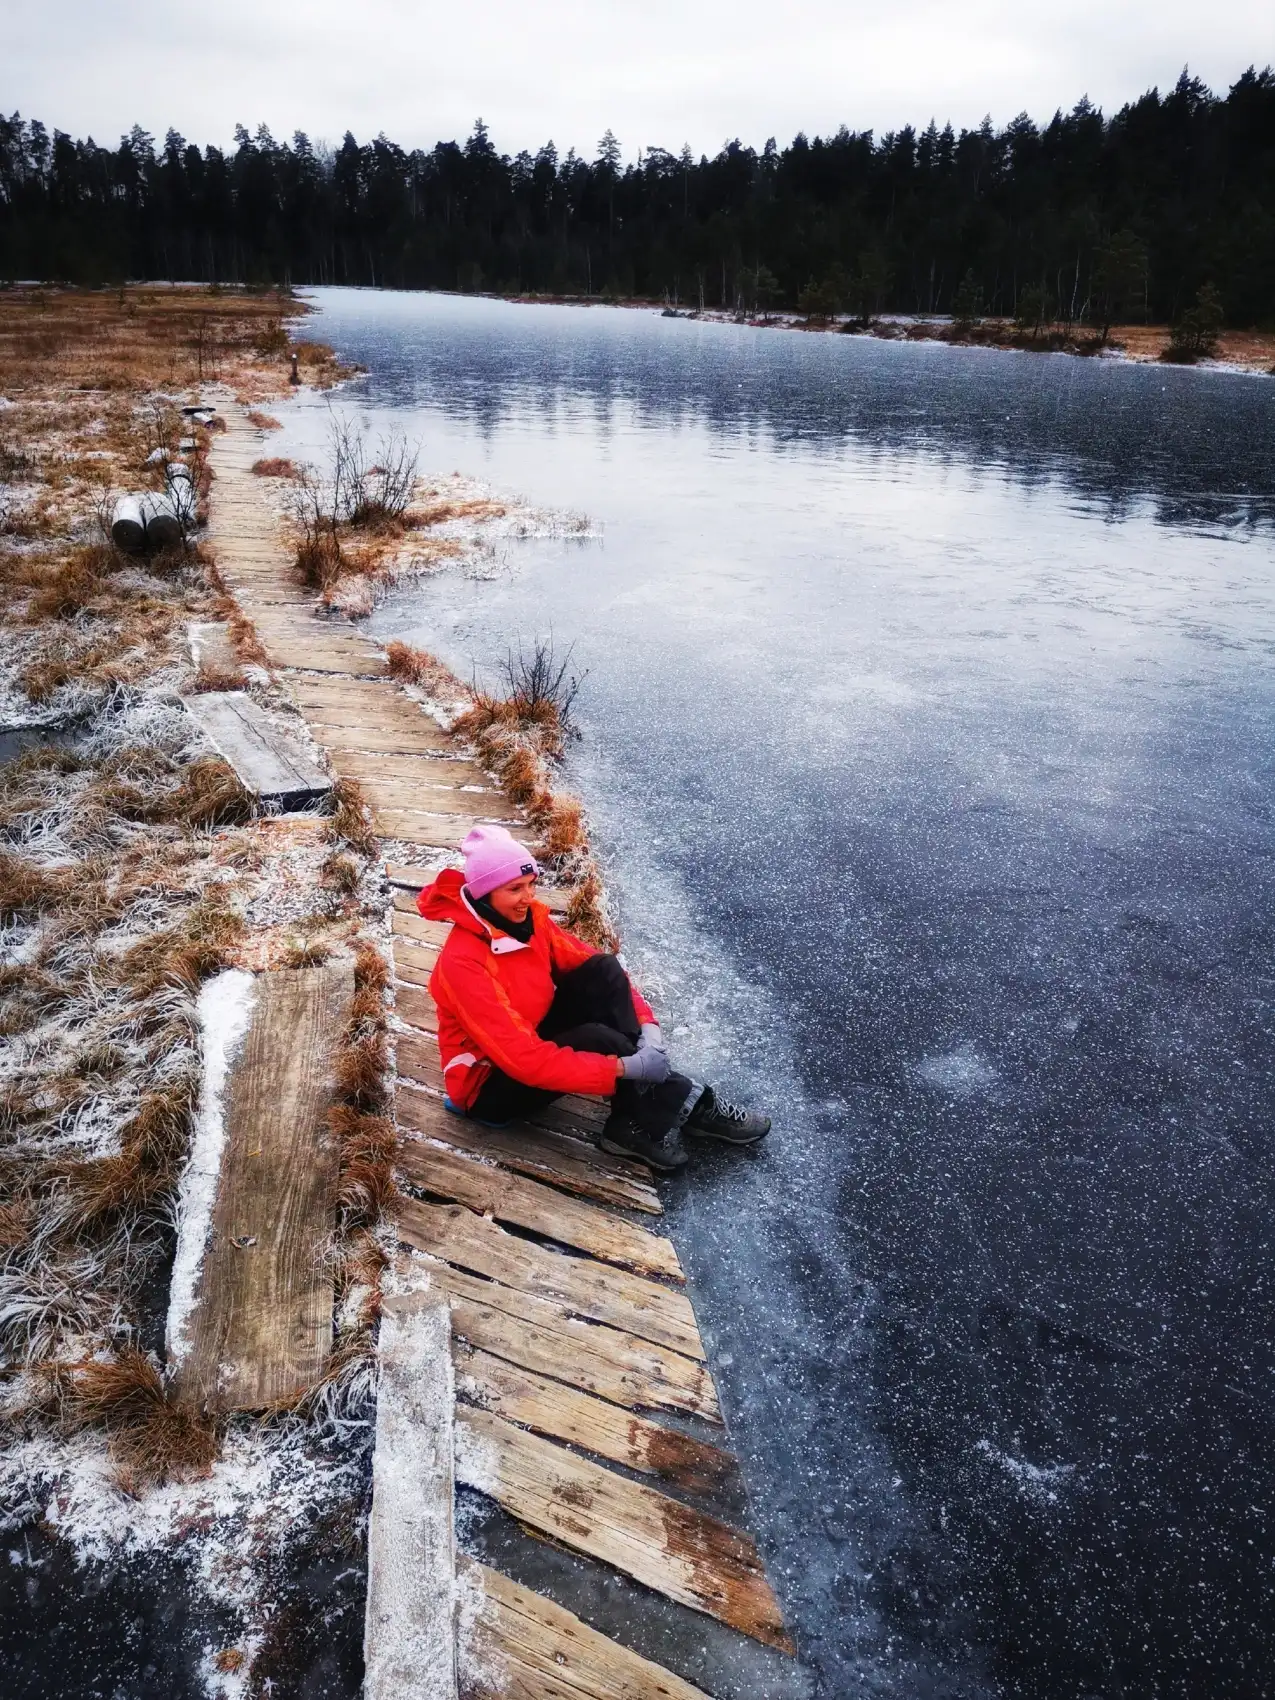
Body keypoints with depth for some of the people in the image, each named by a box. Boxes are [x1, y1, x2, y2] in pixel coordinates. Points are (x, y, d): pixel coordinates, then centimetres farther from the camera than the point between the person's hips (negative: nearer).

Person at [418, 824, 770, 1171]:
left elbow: (594, 965, -3)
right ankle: (678, 1105, -5)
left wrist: (646, 1024, -21)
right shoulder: (462, 962, -30)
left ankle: (639, 1121, -17)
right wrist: (625, 1067, -35)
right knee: (598, 1039, -30)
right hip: (491, 1085, -7)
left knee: (602, 970, -15)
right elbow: (525, 1059, -34)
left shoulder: (528, 918, -8)